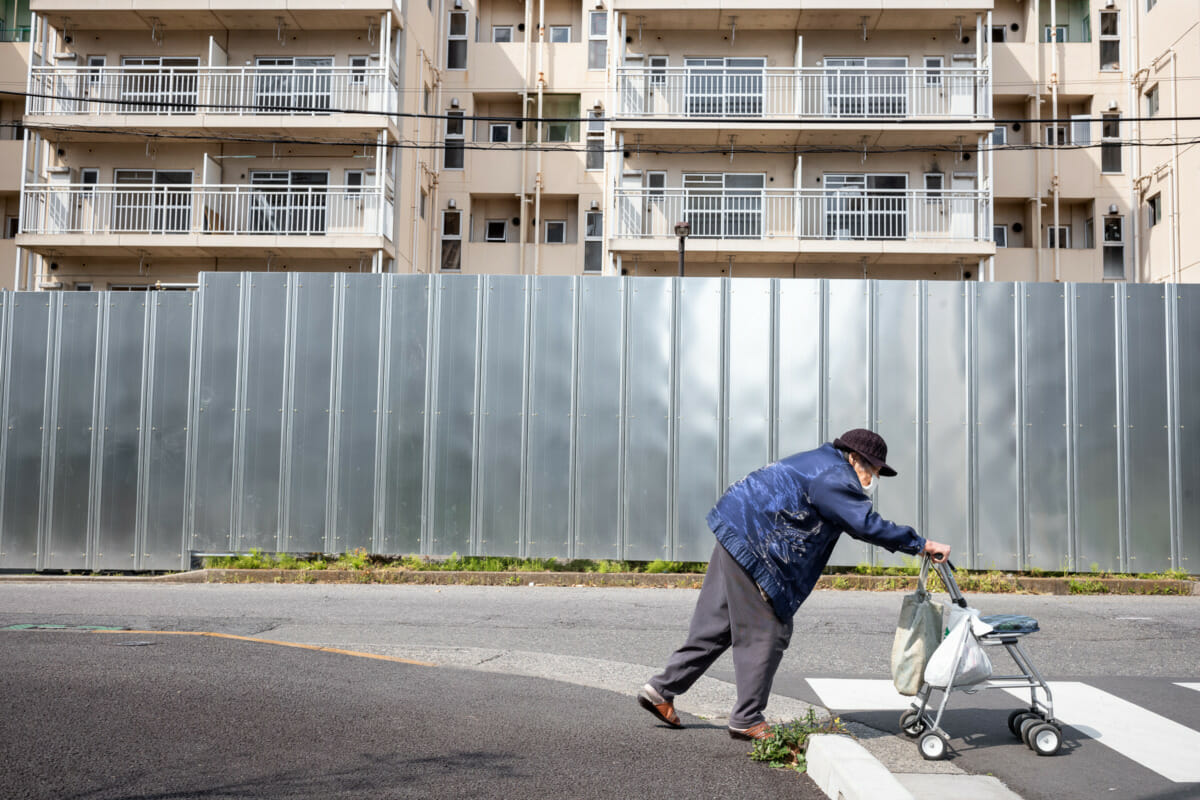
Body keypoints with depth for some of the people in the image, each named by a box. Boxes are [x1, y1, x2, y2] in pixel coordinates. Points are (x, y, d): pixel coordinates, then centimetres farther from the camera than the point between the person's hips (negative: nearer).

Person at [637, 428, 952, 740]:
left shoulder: (824, 462, 19)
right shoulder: (833, 477, -15)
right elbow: (867, 524, -22)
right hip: (749, 546, -11)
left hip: (733, 536, 11)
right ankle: (747, 720, 7)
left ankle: (662, 689, 20)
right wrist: (922, 545, -16)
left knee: (716, 627, 15)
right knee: (766, 632, -2)